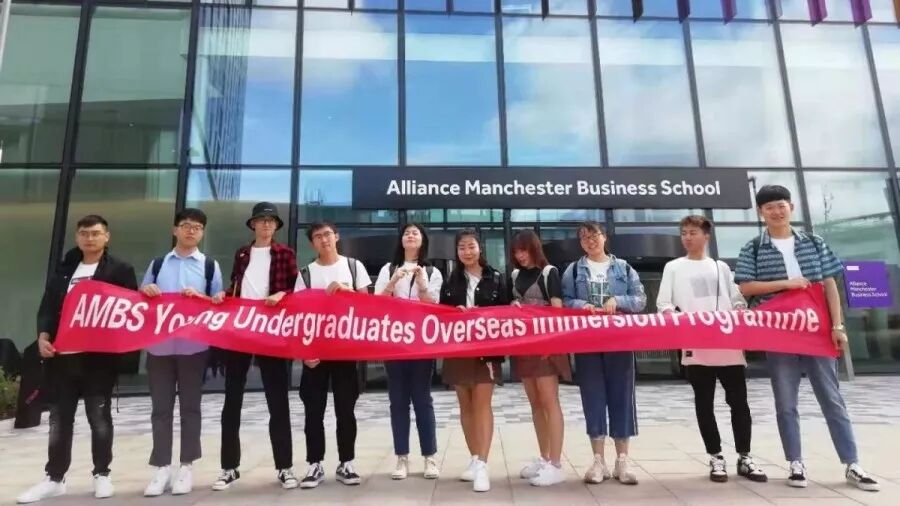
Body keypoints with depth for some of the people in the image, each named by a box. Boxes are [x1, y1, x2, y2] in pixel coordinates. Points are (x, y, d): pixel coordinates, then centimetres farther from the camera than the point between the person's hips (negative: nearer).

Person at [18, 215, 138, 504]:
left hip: (100, 356, -4)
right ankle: (54, 478, 22)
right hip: (63, 355, 4)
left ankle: (102, 475, 16)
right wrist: (43, 335, -4)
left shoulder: (120, 271, 0)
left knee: (99, 416, 4)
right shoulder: (63, 270, 14)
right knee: (59, 418, 11)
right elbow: (47, 307, 12)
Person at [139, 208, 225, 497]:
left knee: (190, 407, 5)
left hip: (194, 347, -2)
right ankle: (161, 468, 16)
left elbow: (220, 304, 4)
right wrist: (146, 291, -5)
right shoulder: (157, 264, 12)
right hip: (159, 346, 2)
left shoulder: (210, 266, 5)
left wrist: (199, 298, -14)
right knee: (161, 408, 6)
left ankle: (186, 467, 15)